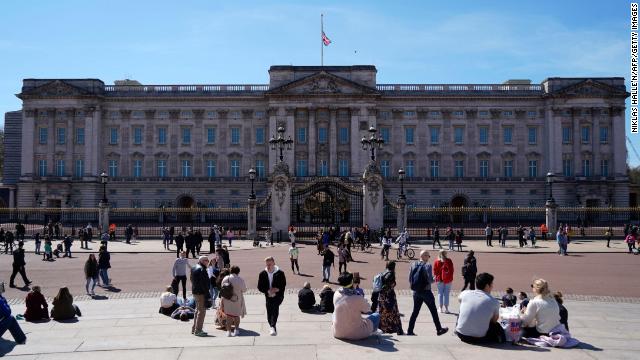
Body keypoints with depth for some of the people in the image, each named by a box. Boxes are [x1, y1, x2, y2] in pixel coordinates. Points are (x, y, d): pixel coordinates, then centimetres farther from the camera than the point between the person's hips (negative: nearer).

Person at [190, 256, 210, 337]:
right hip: (201, 293, -10)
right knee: (201, 311, -4)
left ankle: (194, 329, 26)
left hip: (195, 292, 10)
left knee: (198, 310, 20)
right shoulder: (202, 270, -19)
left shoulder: (193, 268, 13)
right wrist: (207, 294, -18)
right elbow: (204, 284, -21)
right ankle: (198, 330, -1)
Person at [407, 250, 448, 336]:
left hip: (416, 292, 5)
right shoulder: (427, 265, -14)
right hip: (425, 291, -5)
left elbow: (410, 279, 4)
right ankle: (439, 329, 18)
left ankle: (410, 330, 9)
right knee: (433, 311, 9)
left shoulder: (413, 264, 2)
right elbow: (430, 280, -19)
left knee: (415, 311, 12)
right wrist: (434, 279, 1)